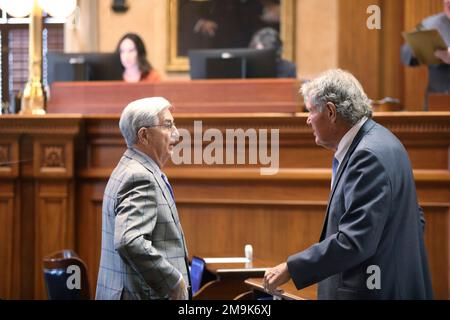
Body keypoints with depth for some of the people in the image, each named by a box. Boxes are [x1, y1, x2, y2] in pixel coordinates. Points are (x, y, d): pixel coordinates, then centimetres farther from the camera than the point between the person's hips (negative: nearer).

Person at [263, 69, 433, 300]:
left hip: (375, 291, -10)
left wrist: (290, 269, -22)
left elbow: (355, 240, -27)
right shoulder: (376, 141, 10)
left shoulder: (370, 155, -21)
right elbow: (415, 219, 18)